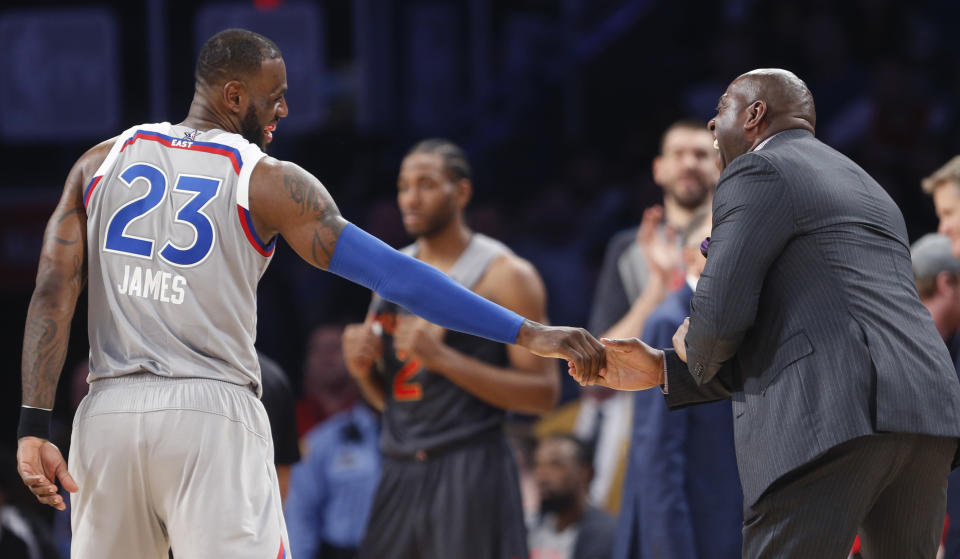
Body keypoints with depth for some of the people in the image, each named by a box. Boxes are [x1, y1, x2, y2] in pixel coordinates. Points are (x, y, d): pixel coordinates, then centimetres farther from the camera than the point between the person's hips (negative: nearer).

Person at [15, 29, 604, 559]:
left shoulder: (102, 163, 10)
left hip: (109, 412, 4)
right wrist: (527, 333, -6)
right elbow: (393, 273, -7)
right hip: (212, 414, -4)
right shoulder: (269, 182, -1)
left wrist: (34, 427, 0)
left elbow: (54, 293, 2)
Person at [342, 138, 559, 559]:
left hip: (469, 475, -7)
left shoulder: (504, 275, -6)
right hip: (400, 476, 7)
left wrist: (444, 358, -19)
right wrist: (363, 368, 0)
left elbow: (543, 393, -11)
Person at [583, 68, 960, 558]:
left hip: (828, 425, -8)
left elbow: (722, 316, -7)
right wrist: (661, 370, 31)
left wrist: (696, 351, 18)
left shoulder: (757, 174, 5)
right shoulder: (867, 197, 33)